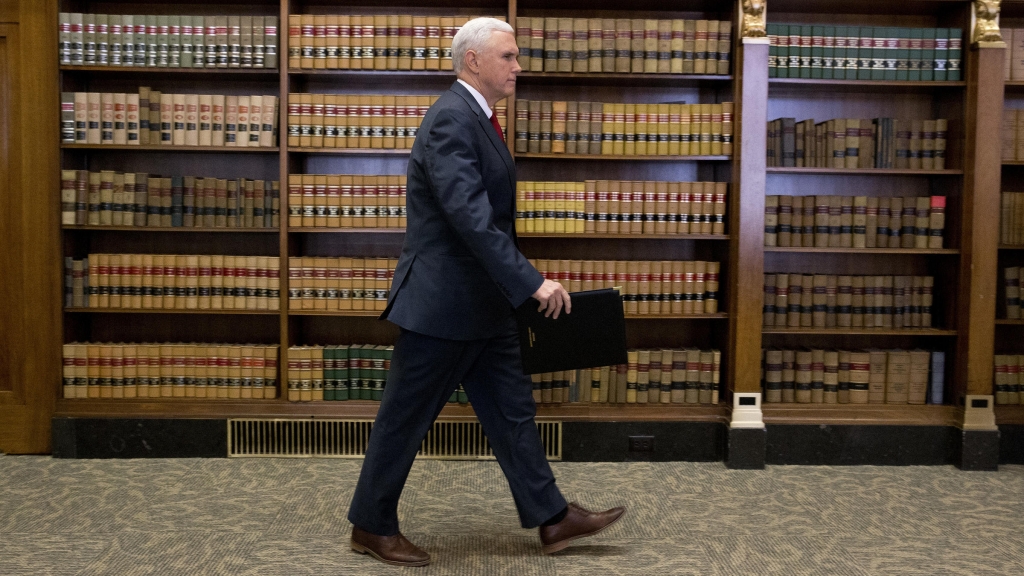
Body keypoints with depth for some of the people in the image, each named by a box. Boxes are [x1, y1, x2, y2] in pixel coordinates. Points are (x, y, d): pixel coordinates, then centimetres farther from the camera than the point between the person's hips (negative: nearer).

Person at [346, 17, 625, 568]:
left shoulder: (478, 117, 13)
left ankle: (551, 518, 22)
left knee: (513, 410, 13)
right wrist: (532, 282, -30)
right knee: (405, 418, 5)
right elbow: (470, 215, -29)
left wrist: (517, 284, 20)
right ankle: (371, 526, 22)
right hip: (441, 300, -10)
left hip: (482, 301, 10)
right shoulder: (451, 119, -19)